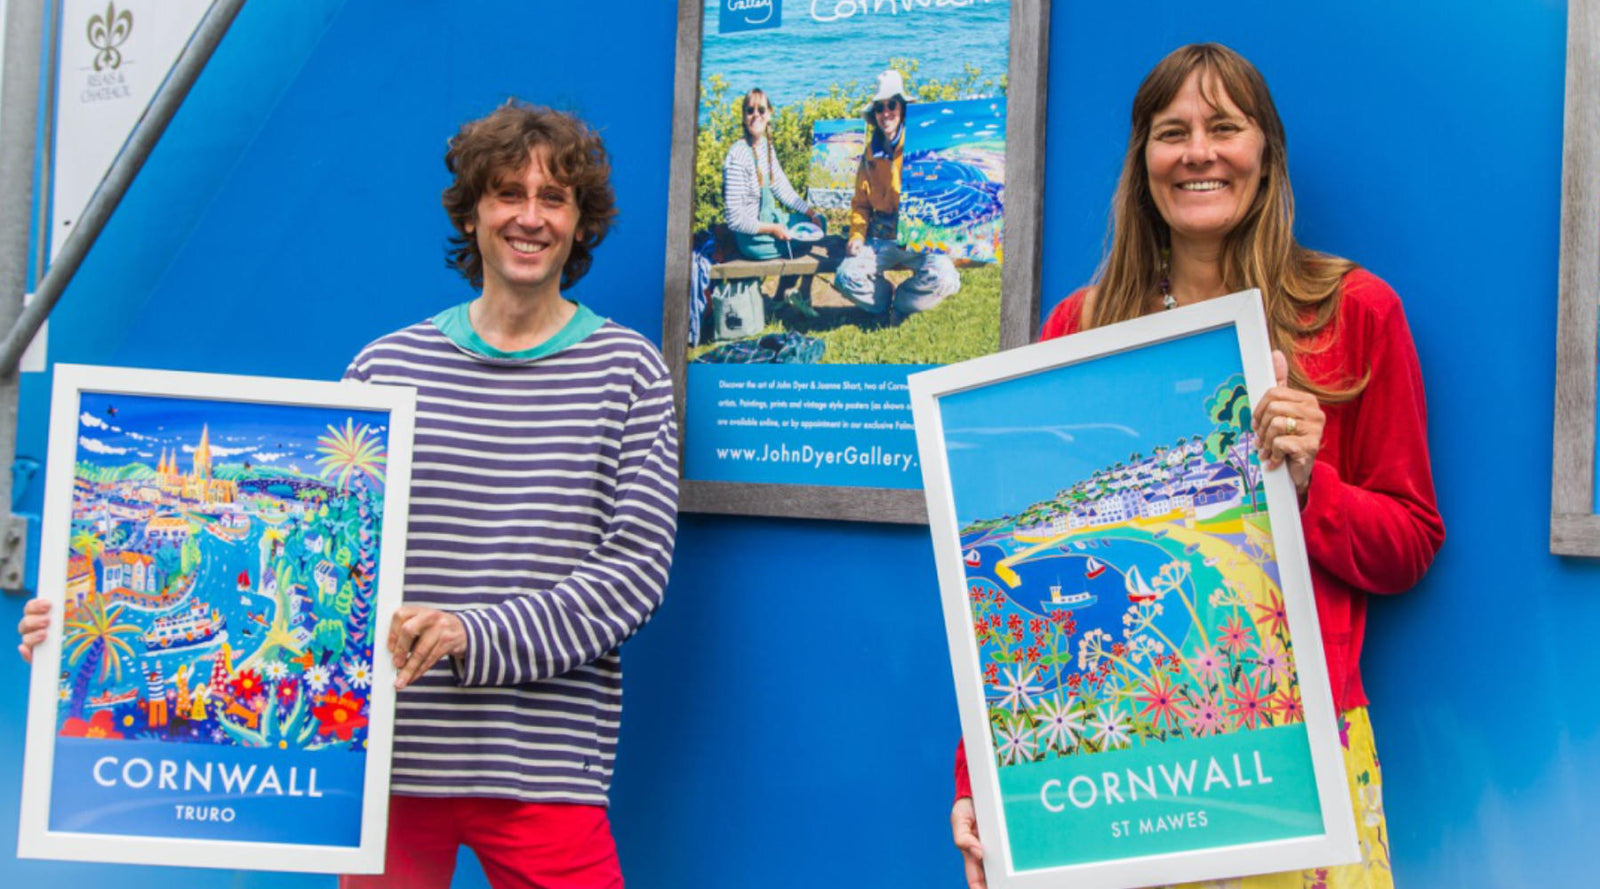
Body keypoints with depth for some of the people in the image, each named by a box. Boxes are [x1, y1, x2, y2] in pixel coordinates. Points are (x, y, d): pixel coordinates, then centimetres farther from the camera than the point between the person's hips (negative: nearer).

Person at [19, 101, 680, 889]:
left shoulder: (627, 371, 1)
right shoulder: (385, 367, 7)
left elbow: (636, 571, -5)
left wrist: (475, 634, -18)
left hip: (540, 771, -1)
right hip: (384, 761, 2)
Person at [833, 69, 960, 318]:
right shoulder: (871, 153, 13)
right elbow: (861, 203, 19)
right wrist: (857, 236, 0)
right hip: (882, 238, 3)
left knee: (941, 277, -32)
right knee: (846, 277, -23)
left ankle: (900, 303, 0)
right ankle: (887, 299, 8)